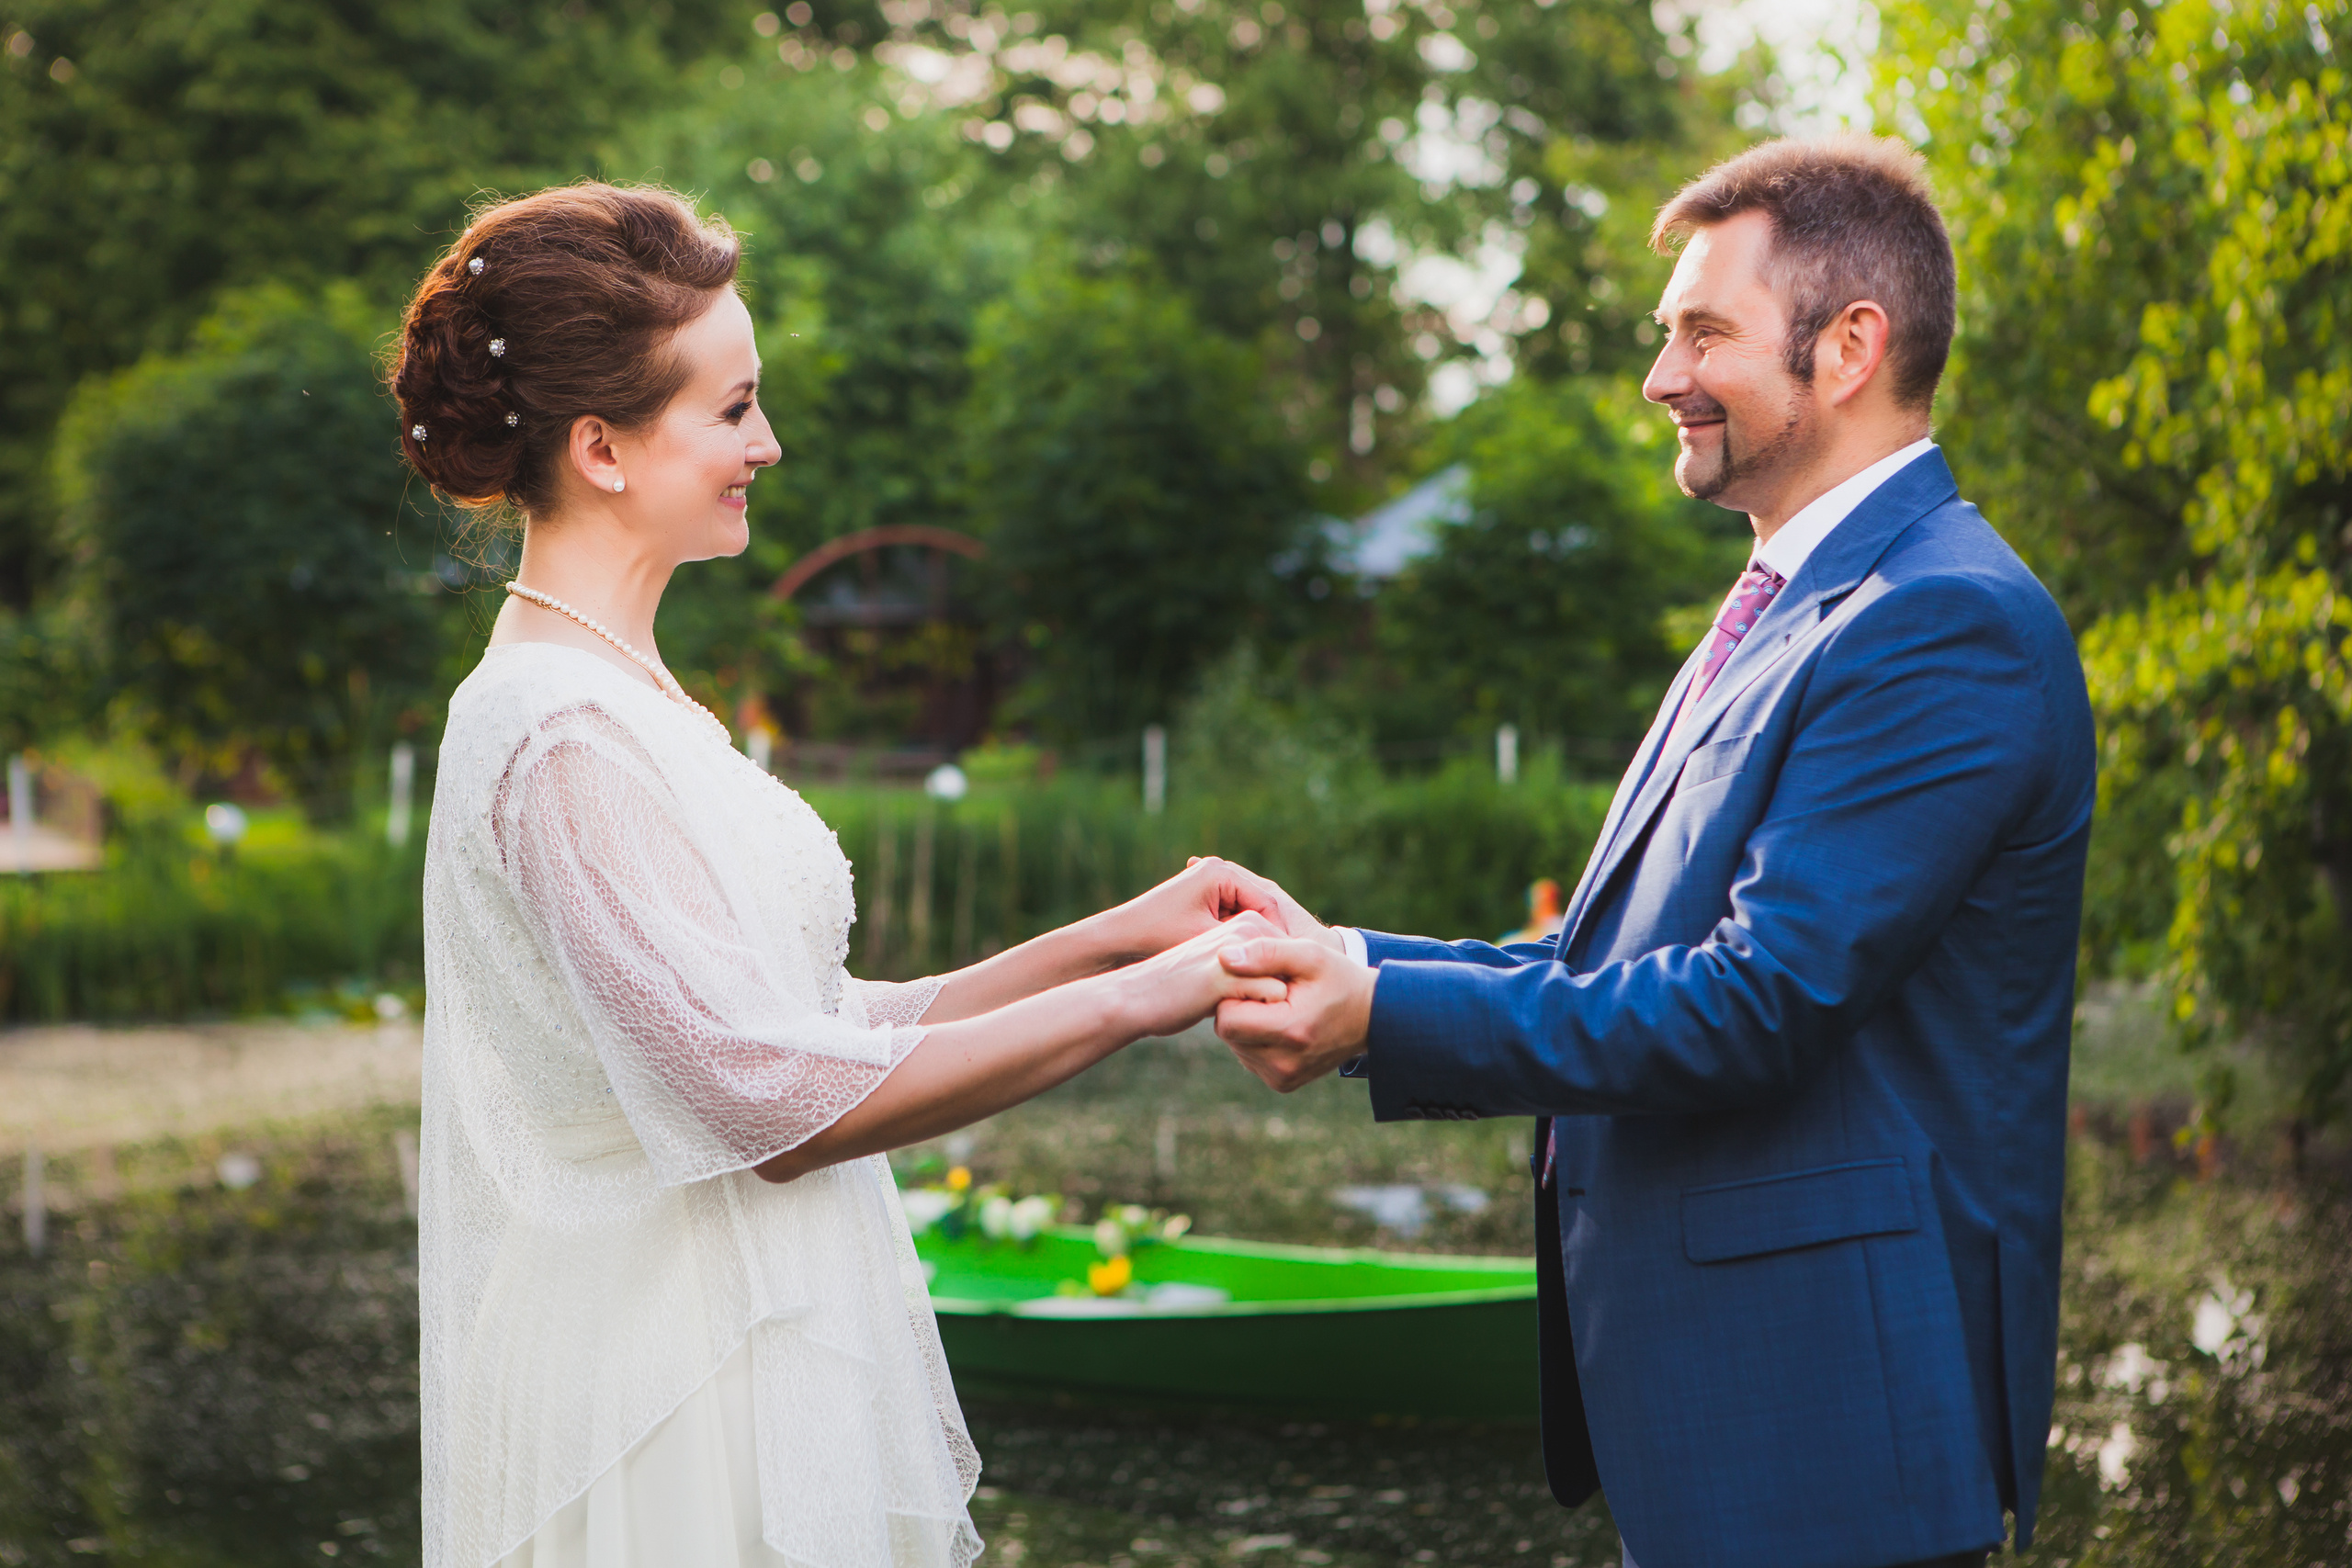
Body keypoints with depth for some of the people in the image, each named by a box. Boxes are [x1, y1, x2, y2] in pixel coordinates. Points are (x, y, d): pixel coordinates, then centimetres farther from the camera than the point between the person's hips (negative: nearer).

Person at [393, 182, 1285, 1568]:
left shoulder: (621, 698, 12)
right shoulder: (570, 736, -19)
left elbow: (817, 1025, 9)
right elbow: (780, 1101, -22)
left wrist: (1115, 933, 3)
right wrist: (1134, 999, -17)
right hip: (679, 1414, -9)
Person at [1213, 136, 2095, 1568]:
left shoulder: (1946, 624, -17)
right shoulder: (1788, 613, 16)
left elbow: (1762, 1000, -24)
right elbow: (1635, 962, 13)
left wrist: (1388, 1016, -20)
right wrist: (1350, 958, 1)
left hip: (1831, 1392, -9)